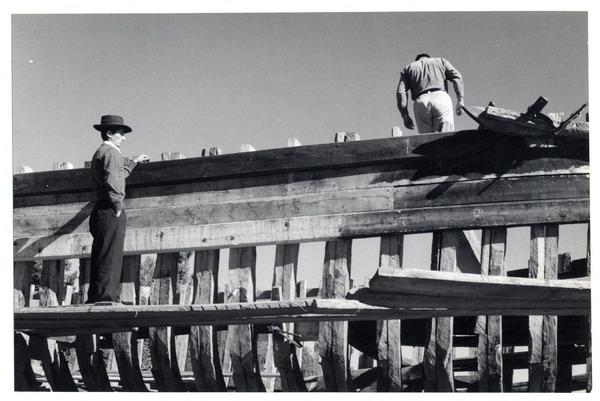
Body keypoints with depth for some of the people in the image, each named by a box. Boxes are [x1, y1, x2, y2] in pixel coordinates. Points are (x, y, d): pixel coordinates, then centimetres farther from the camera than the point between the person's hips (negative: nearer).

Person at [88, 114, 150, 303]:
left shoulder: (100, 153, 24)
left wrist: (133, 162, 49)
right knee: (109, 257, -12)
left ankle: (96, 298, 9)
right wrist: (118, 206, -16)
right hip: (110, 211, -10)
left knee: (102, 258, 9)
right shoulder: (110, 152, -8)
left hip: (101, 211, 10)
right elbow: (112, 181, -22)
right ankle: (104, 297, -15)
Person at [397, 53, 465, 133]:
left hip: (420, 104, 1)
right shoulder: (441, 61, 30)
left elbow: (401, 92, 12)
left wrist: (405, 116, 8)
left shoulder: (408, 68, 29)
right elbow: (456, 77, 10)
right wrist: (460, 100, 0)